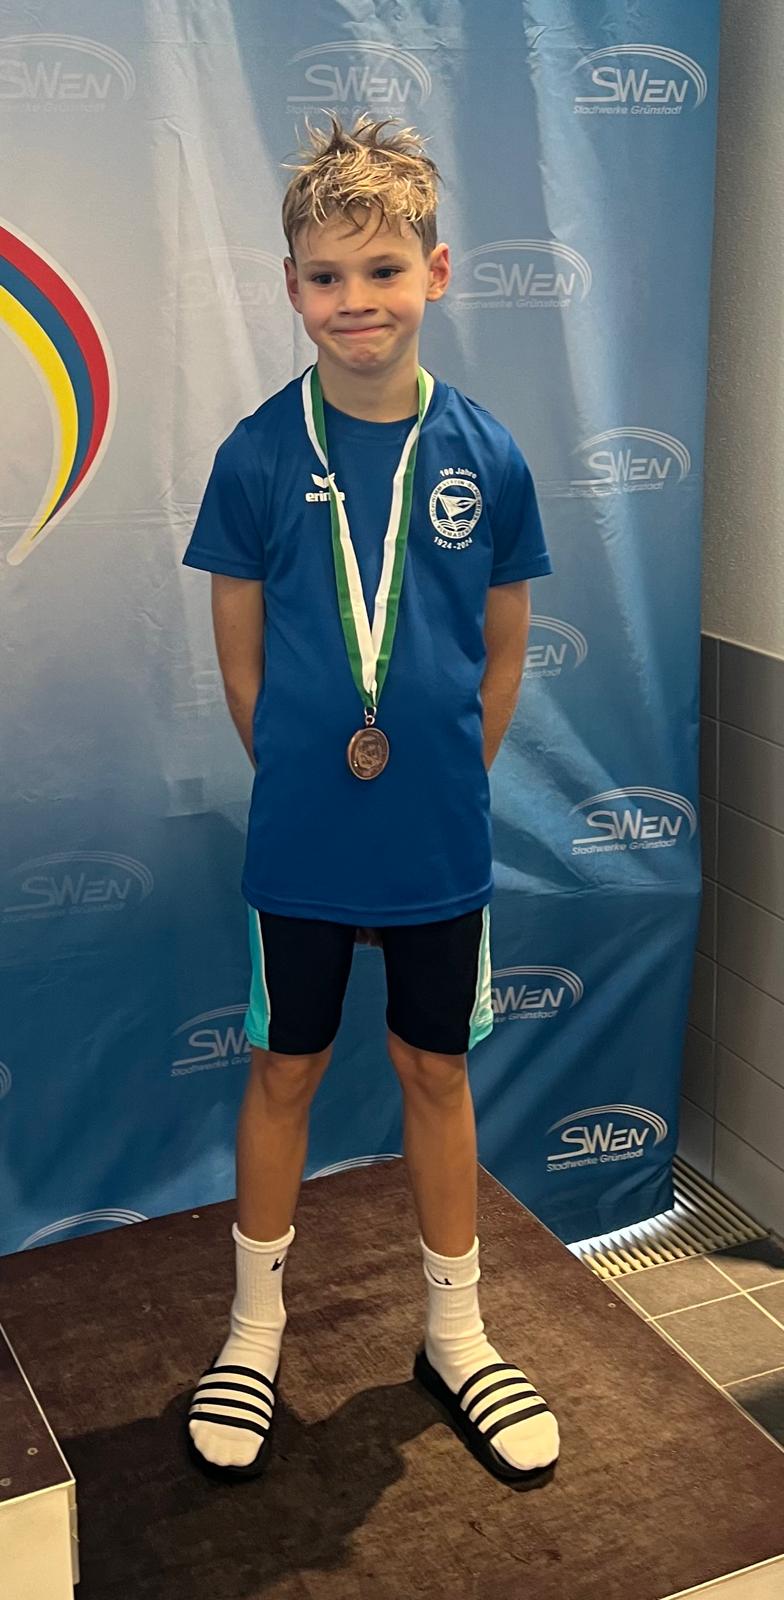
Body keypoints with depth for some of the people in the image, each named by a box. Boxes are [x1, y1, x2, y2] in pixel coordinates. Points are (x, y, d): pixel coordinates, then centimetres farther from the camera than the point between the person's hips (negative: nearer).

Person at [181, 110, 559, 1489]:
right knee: (285, 1071, 14)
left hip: (442, 845, 1)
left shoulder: (485, 457, -6)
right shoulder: (258, 457, -10)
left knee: (437, 1071, 15)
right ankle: (255, 1330, 35)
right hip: (299, 844, -1)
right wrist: (302, 776, 1)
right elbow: (239, 651, -2)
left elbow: (503, 650, 3)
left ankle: (456, 1334, 34)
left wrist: (448, 779, 2)